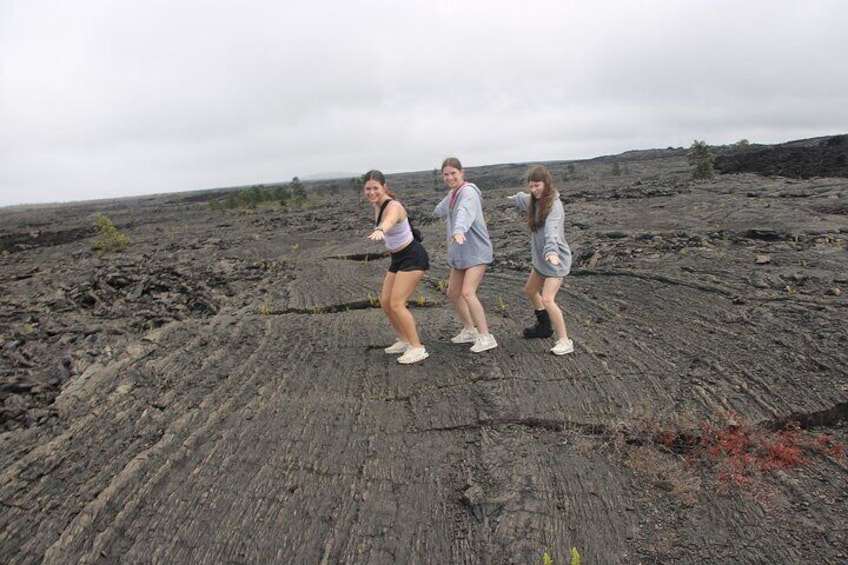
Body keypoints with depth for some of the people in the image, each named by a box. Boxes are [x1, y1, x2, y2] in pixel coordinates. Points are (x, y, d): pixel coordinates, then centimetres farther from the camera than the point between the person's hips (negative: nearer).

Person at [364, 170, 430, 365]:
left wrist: (380, 230, -72)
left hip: (413, 257, -9)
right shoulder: (377, 205, 1)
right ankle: (404, 341, 26)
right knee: (385, 302, 9)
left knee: (396, 304, -15)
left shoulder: (393, 207, -25)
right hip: (398, 259, 9)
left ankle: (418, 348, -5)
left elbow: (389, 221, -53)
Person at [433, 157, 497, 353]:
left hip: (476, 251, -9)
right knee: (453, 293, 12)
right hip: (460, 253, 9)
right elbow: (442, 210, 35)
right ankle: (469, 330, 27)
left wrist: (459, 230, -53)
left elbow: (464, 212, -41)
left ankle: (486, 337, -12)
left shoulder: (468, 191, -17)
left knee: (468, 293, -20)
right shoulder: (452, 194, 11)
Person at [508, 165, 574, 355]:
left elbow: (551, 230, -40)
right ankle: (544, 326, 42)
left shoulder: (554, 204, -21)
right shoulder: (535, 201, 4)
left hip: (556, 259, -9)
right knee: (530, 291, 22)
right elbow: (525, 200, 30)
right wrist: (515, 198, 51)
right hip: (541, 258, 10)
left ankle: (565, 341, -7)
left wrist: (551, 251, -55)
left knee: (547, 299, -18)